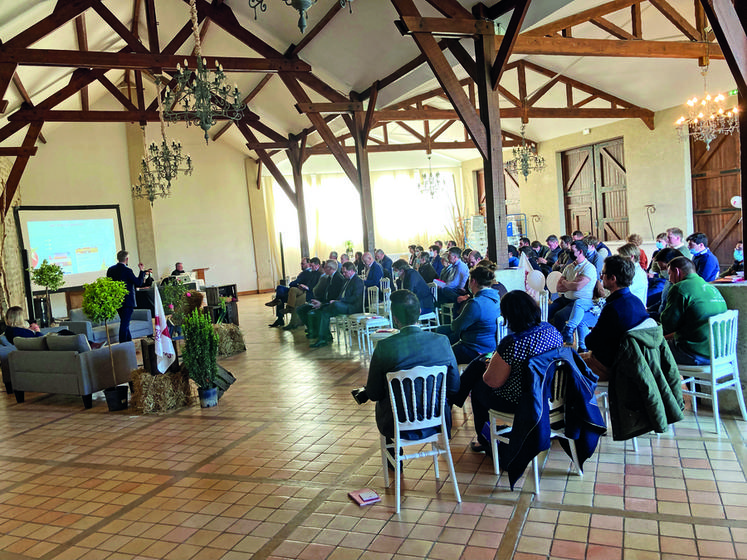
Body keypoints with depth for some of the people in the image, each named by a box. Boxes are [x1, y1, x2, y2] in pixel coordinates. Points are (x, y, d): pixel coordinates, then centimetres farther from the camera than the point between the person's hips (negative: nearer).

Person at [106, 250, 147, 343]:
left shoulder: (110, 270, 4)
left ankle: (129, 341, 28)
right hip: (127, 301, -7)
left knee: (124, 322, 19)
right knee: (125, 323, -3)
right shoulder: (127, 270, -17)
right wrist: (142, 271, -5)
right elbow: (138, 283, -12)